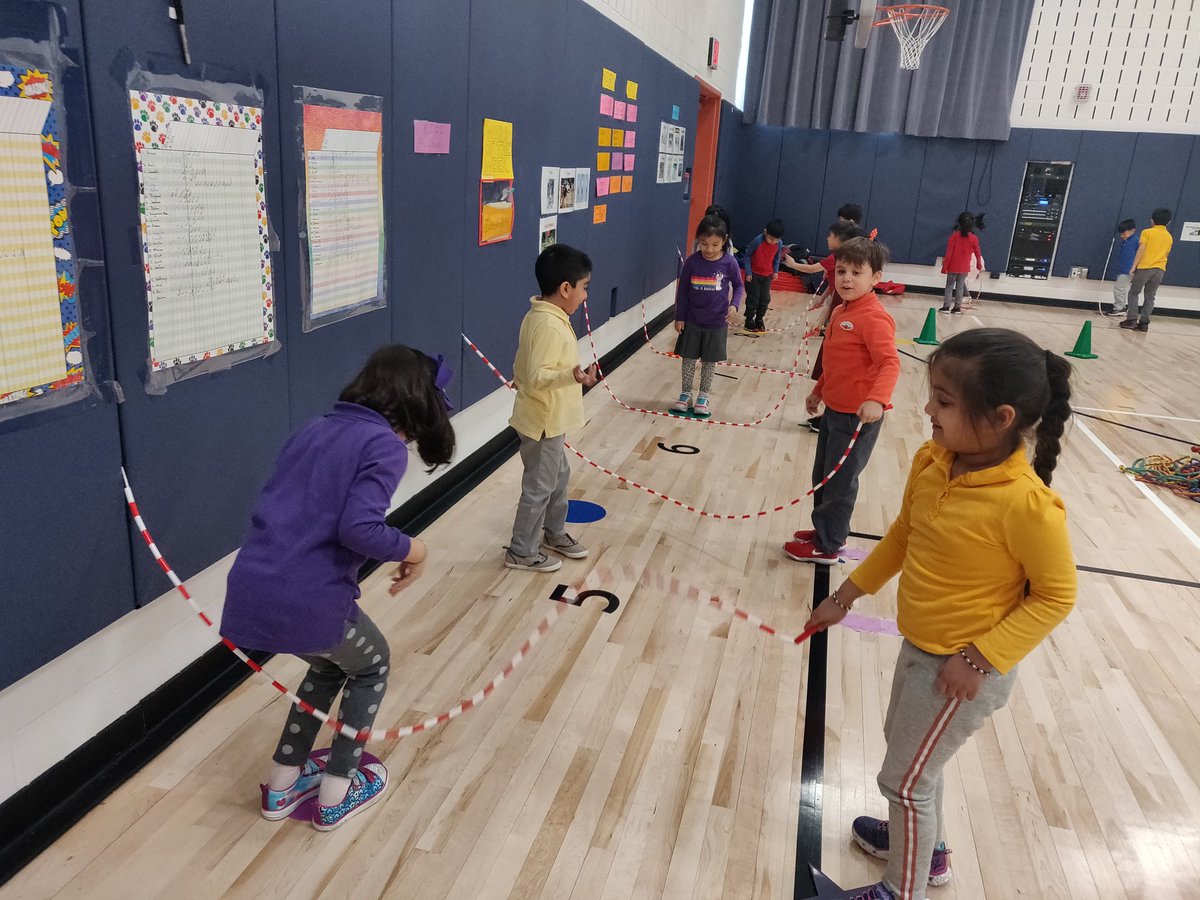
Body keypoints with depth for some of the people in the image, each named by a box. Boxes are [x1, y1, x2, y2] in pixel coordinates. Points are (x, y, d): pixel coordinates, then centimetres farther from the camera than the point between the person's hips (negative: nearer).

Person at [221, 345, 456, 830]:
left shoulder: (313, 430, 16)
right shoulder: (386, 446, -7)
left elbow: (278, 510, 17)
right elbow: (358, 528, -20)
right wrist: (411, 549, -3)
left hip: (249, 590, 7)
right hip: (309, 601, -7)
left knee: (331, 661, 34)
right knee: (371, 665, 25)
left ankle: (283, 782, 40)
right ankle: (337, 794, 31)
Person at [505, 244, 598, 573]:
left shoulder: (539, 316, 5)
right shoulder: (550, 326, -26)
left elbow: (527, 368, 12)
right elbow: (537, 377, -30)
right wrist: (572, 376, -44)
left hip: (548, 418, 10)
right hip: (544, 422, -10)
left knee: (558, 476, 23)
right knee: (540, 487, 4)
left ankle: (554, 533, 41)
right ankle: (522, 552, 18)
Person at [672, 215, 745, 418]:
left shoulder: (729, 263, -11)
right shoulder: (692, 262, -10)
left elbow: (738, 286, 3)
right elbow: (682, 290, -2)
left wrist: (734, 305, -15)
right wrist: (679, 317, -1)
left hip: (717, 323, -1)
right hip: (692, 321, 1)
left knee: (710, 362, 11)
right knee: (688, 359, 9)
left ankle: (703, 398, 24)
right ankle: (685, 395, 24)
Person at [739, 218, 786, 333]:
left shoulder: (779, 244, -10)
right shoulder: (757, 241, -24)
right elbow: (747, 255, -13)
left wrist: (775, 271, 4)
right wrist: (748, 272, -13)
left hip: (768, 276, 4)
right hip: (754, 275, -4)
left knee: (765, 299, 8)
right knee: (753, 299, 0)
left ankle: (759, 320, 24)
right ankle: (749, 321, 13)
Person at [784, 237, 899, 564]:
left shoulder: (873, 318, -20)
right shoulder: (840, 312, 9)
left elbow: (889, 363, -28)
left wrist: (876, 399, -43)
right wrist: (819, 390, 28)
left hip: (856, 417, -9)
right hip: (834, 409, 9)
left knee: (839, 481, 3)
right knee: (822, 475, 21)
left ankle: (826, 546, 18)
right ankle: (828, 530, 39)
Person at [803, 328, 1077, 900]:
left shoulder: (1025, 502, -30)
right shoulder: (932, 462, -10)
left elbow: (1055, 595, -18)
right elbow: (902, 535, 6)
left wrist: (979, 659, -21)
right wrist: (846, 595, 10)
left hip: (964, 666, -7)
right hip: (919, 646, 8)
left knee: (904, 779, 8)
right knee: (905, 743, 28)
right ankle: (926, 844, 55)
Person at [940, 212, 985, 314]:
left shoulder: (954, 235, -9)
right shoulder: (974, 238, -2)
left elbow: (949, 252, -10)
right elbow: (978, 254, 5)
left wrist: (945, 267, -6)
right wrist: (980, 266, 20)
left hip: (953, 267, -2)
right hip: (965, 268, 2)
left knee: (950, 286, 6)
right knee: (960, 287, 11)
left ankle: (946, 306, -2)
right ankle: (957, 307, 10)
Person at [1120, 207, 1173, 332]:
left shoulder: (1147, 232, -1)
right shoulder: (1169, 237, 14)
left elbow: (1141, 251, -8)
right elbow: (1166, 255, 18)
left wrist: (1133, 267, -9)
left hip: (1145, 267, -4)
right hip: (1160, 270, 4)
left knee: (1134, 292, 6)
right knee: (1150, 296, 8)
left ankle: (1132, 320, -5)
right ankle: (1144, 323, 3)